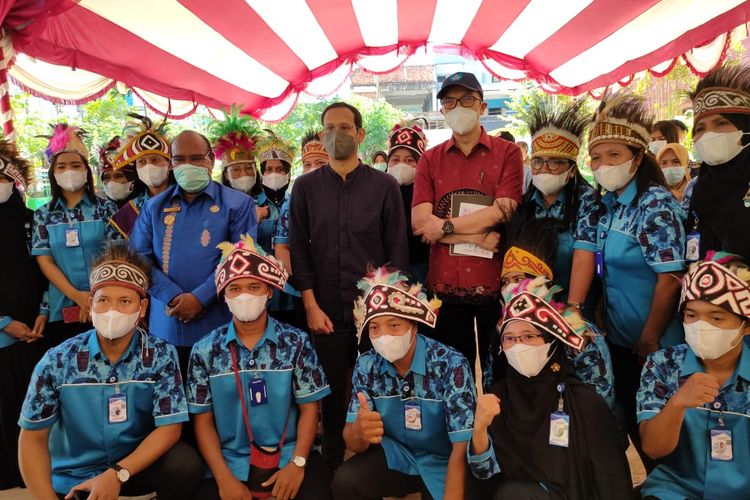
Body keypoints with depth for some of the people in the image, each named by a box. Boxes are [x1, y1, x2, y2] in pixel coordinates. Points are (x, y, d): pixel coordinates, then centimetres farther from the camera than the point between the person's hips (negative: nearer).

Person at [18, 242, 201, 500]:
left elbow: (169, 428, -14)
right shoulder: (57, 362, -10)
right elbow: (33, 437, -3)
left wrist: (118, 474, -25)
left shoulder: (161, 355, -13)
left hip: (138, 465, -1)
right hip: (74, 478, 1)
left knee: (185, 463, -26)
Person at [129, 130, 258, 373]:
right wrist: (174, 297, -11)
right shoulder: (154, 207, 12)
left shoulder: (237, 204, 0)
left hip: (219, 328, -3)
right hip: (165, 328, 3)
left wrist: (200, 298, -15)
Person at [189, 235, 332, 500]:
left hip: (288, 457, -1)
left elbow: (309, 409, 0)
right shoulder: (205, 350, 0)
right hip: (229, 461, 1)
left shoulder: (296, 342, -1)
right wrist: (224, 478, -9)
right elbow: (203, 420, 2)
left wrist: (298, 464, -13)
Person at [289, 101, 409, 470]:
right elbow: (298, 249, 3)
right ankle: (332, 466, 30)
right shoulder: (305, 187, 6)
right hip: (326, 312, 1)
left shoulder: (385, 186, 2)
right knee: (331, 392, 10)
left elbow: (398, 250, 1)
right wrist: (311, 305, -5)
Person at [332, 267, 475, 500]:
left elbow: (462, 447, -20)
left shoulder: (451, 364, -23)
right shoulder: (366, 365, -12)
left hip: (442, 462, -2)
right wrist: (359, 431, -36)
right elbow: (353, 444, -12)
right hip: (395, 454, 2)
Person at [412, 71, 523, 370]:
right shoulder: (429, 160, 7)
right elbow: (419, 222, -5)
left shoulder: (507, 152, 2)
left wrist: (445, 226, -11)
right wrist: (479, 237, -13)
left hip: (495, 286, -1)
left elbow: (504, 213, -12)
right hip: (445, 286, 2)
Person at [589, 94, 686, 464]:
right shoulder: (609, 205, 4)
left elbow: (670, 278, -22)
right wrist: (601, 321, 5)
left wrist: (649, 341, -18)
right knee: (626, 417, 20)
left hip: (652, 347, -7)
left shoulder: (656, 204, -18)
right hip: (617, 339, 8)